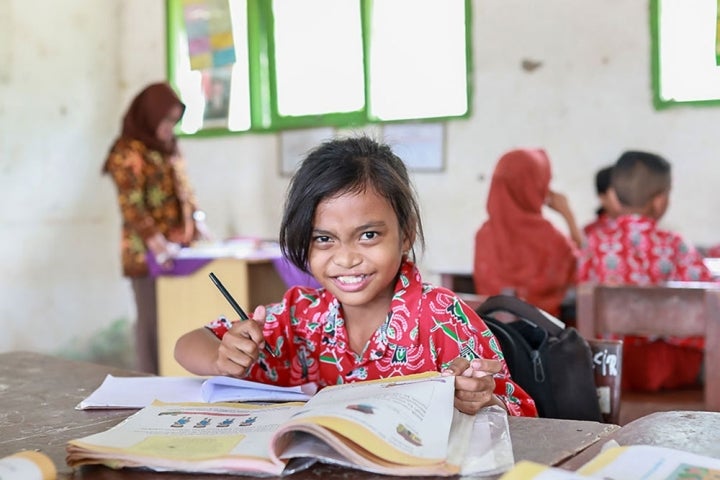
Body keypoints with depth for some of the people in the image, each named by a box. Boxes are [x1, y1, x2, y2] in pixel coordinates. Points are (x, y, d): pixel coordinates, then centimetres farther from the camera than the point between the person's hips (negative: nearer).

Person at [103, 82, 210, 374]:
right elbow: (131, 205, -16)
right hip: (147, 253, -7)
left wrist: (198, 222, 6)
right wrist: (157, 243, -26)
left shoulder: (169, 147, 17)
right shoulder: (128, 152, -7)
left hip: (180, 248, 7)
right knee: (152, 321, -4)